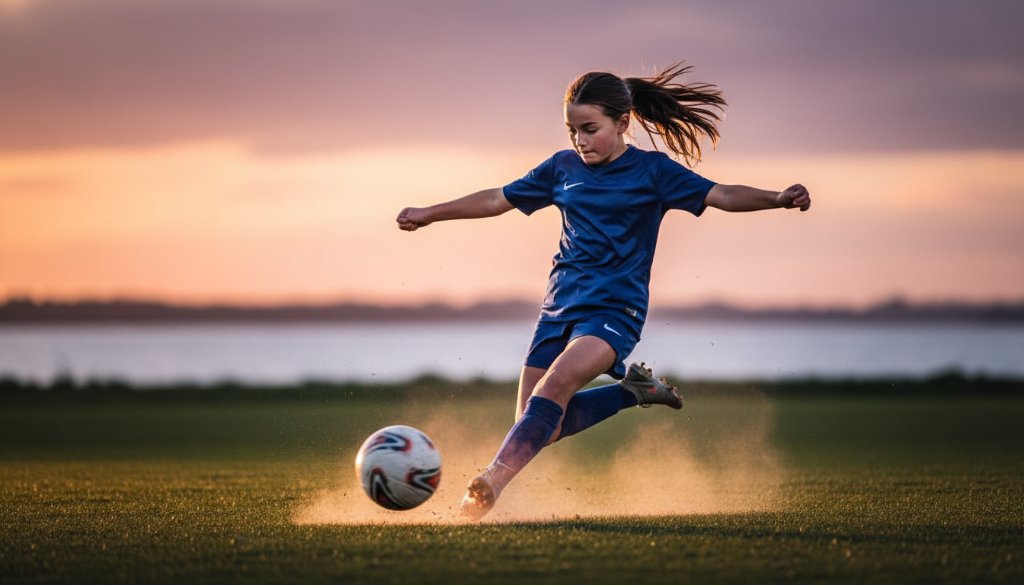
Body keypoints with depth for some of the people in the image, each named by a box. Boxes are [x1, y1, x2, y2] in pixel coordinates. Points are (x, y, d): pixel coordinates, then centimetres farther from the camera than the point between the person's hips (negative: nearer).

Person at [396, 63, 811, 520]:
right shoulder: (563, 167, 9)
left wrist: (778, 199, -27)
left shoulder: (652, 171, -2)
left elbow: (722, 196, -10)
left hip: (614, 309, -5)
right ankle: (633, 390, 20)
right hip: (560, 306, 6)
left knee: (556, 384, -31)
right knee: (539, 426, -1)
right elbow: (499, 200, 19)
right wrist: (429, 213, 22)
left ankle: (490, 483, -37)